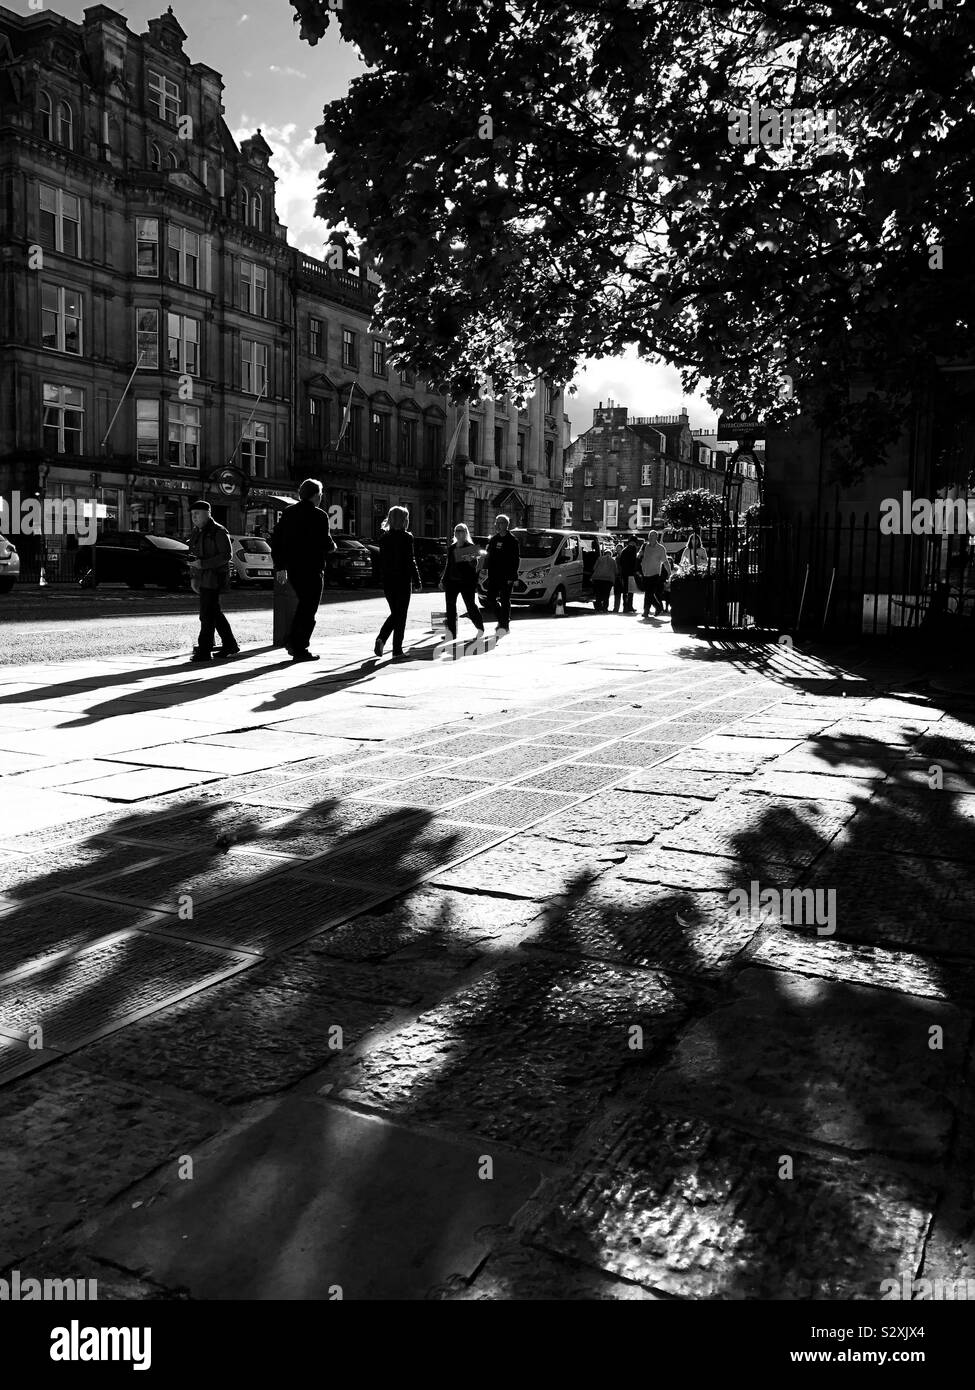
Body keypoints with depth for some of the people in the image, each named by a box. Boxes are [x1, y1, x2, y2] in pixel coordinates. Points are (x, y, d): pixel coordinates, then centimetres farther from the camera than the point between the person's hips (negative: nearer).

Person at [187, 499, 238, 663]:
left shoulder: (219, 532, -10)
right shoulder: (195, 533, 15)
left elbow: (226, 555, -15)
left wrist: (203, 564, -20)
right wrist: (193, 577, 15)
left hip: (214, 578, -9)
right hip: (202, 579, 9)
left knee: (207, 615, -10)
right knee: (215, 613, 14)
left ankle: (204, 651, -8)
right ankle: (230, 645, 24)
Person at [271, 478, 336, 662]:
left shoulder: (287, 512, 9)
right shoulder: (319, 516, -11)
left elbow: (276, 541, 10)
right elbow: (325, 543, -17)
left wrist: (280, 567, 14)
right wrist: (332, 546, 7)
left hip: (292, 568, 7)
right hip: (312, 568, -6)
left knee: (304, 603, 23)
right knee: (309, 608, 2)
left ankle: (293, 640, 15)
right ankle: (300, 650, 2)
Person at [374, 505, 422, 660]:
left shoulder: (384, 537, 5)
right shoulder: (406, 537, -10)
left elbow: (382, 560, 8)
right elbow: (411, 561, -12)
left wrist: (383, 577, 14)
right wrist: (417, 580, -5)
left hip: (387, 581, 5)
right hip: (403, 580, -5)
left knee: (394, 613, 19)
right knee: (401, 615, 4)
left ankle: (381, 639, -2)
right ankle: (397, 651, 4)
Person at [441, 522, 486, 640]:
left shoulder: (470, 547, -1)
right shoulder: (451, 548, 14)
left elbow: (474, 565, -9)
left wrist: (471, 560, -30)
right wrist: (443, 579, 19)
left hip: (467, 581, -5)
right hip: (452, 581, 5)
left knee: (471, 605, -4)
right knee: (450, 606, 2)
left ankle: (480, 628, 13)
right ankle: (451, 632, 7)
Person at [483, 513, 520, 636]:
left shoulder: (512, 540, -3)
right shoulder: (493, 540, 15)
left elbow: (516, 560, -7)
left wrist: (511, 576, -15)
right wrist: (489, 574, 8)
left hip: (506, 577, -6)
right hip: (493, 576, 6)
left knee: (505, 601, -3)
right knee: (489, 600, 1)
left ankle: (504, 625, 2)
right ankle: (502, 617, 21)